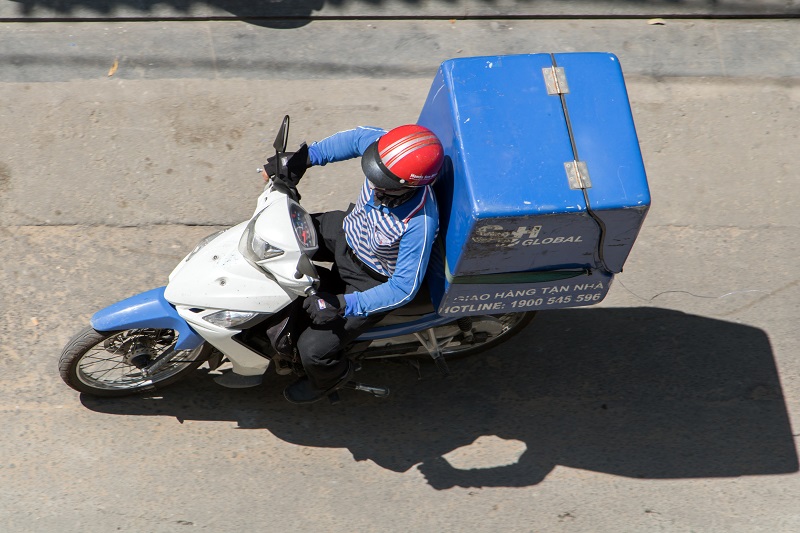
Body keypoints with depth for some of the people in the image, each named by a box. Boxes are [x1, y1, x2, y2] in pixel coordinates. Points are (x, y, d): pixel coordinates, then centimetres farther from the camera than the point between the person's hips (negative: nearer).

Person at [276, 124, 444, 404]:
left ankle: (332, 377, 28)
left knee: (314, 349, -11)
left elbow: (404, 288, -31)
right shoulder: (387, 148, -26)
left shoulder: (420, 223, -41)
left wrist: (343, 305, -34)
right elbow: (358, 137, -1)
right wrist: (306, 157, -8)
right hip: (348, 231, 7)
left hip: (371, 280, -7)